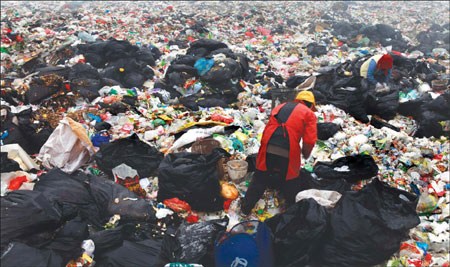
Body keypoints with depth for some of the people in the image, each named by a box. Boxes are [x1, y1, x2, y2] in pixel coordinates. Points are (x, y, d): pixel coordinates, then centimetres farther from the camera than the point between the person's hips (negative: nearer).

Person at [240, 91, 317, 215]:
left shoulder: (279, 107, 21)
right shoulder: (309, 114, 6)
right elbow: (309, 141, -5)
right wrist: (305, 154, 14)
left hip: (267, 150, 4)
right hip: (288, 154, -4)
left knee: (259, 181, 21)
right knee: (291, 187, 18)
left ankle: (245, 209, 32)